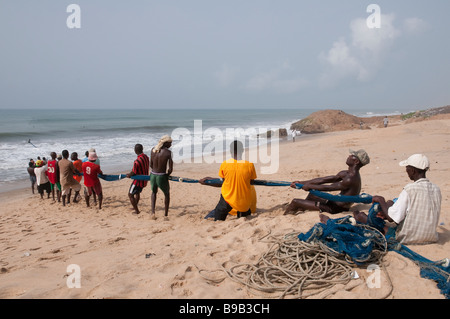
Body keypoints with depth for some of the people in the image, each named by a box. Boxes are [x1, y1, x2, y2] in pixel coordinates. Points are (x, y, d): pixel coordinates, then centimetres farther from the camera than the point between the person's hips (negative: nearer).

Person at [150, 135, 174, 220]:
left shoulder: (153, 150, -1)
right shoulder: (168, 152, -15)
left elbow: (151, 165, 7)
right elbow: (170, 169, -13)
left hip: (152, 176, 4)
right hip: (162, 178, -4)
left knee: (154, 192, 35)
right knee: (167, 194, 28)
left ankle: (153, 212, 22)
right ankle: (166, 214, 33)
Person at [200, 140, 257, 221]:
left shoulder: (224, 164, -9)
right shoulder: (249, 165, -11)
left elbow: (222, 183, 3)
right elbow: (251, 183, 5)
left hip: (228, 200, 2)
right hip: (245, 203, -2)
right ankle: (243, 213, 18)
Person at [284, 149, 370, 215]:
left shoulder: (350, 179, -25)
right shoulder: (346, 174, 7)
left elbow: (328, 188, -19)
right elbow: (323, 180, 8)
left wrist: (309, 186, -7)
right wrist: (302, 183, 7)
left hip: (334, 208, -10)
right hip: (335, 202, 10)